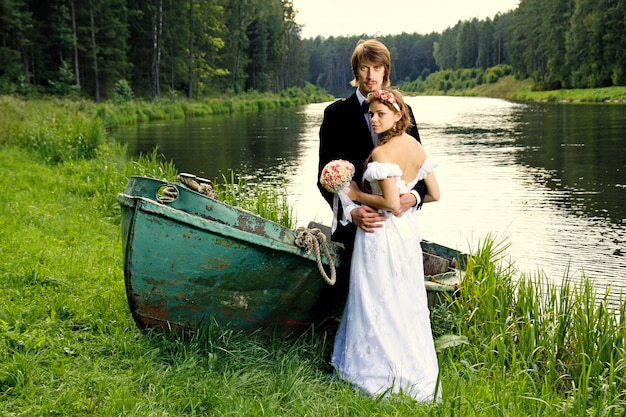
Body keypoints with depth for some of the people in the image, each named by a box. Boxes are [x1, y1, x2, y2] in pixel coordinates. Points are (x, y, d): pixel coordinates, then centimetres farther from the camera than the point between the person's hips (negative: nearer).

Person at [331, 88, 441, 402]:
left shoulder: (381, 153, -18)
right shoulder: (417, 147, 5)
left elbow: (391, 202, -24)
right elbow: (434, 194, 8)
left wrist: (358, 195, -11)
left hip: (381, 235, -8)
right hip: (407, 233, 8)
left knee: (378, 303, 4)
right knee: (407, 303, 16)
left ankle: (380, 373, 14)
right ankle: (415, 371, 25)